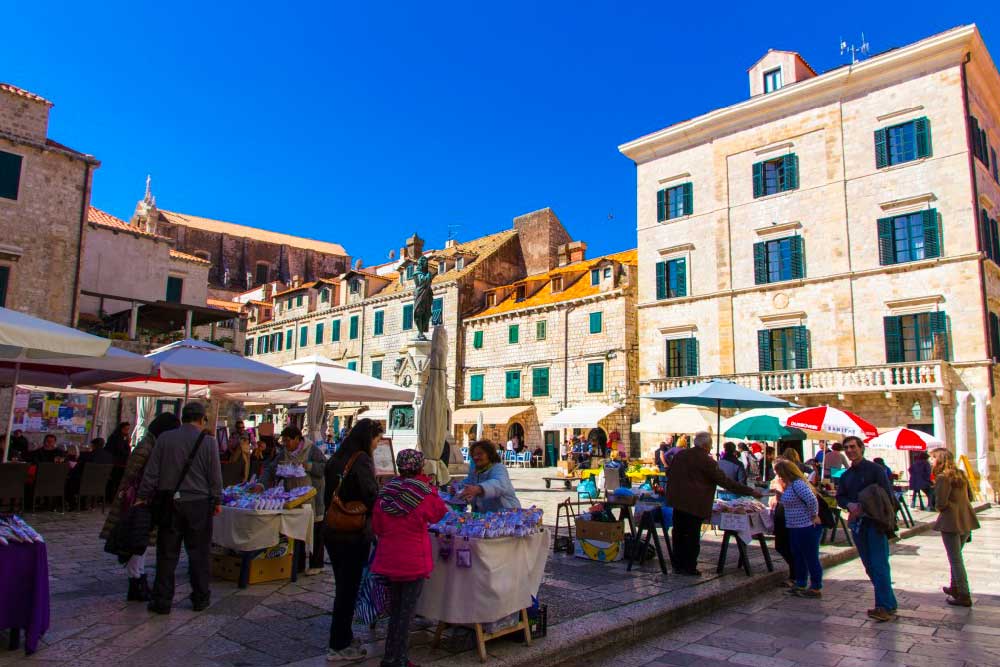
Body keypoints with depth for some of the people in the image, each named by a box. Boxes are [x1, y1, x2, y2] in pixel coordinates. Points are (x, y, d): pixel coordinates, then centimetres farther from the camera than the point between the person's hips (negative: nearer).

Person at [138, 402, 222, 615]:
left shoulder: (164, 438, -1)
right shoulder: (208, 441, -6)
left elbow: (151, 472, 1)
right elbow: (215, 476, -2)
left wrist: (143, 497, 10)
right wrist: (217, 501, 8)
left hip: (169, 502, 2)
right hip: (199, 503, -1)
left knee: (167, 553, 10)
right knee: (199, 553, 8)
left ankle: (162, 600, 15)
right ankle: (200, 598, 16)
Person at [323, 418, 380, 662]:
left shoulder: (335, 459, 8)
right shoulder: (361, 461, -16)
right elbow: (372, 498, -19)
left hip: (332, 532, 8)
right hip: (354, 535, -8)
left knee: (342, 586, 18)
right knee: (349, 589, 4)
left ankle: (343, 637, 30)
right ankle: (338, 647, 14)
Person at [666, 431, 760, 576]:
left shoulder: (680, 455, 7)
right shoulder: (707, 461, -12)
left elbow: (669, 473, 16)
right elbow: (725, 481, -11)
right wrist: (750, 491, -6)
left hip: (678, 501, 6)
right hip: (695, 504, -6)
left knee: (679, 533, 13)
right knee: (692, 536, 3)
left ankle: (678, 565, 19)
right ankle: (689, 567, 7)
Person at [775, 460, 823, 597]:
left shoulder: (797, 484, -21)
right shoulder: (790, 485, 12)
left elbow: (812, 499, -29)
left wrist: (814, 516, -20)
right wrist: (779, 493, 11)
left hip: (807, 528, -11)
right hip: (795, 528, 11)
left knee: (811, 558, 1)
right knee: (798, 558, 18)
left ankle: (815, 588, 11)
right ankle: (800, 585, 28)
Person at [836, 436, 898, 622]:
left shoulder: (875, 469, -5)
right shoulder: (846, 475, 15)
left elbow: (886, 495, -11)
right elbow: (840, 497, 13)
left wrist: (864, 508, -17)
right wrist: (850, 505, -9)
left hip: (874, 522, -7)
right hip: (857, 523, 7)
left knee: (879, 565, -10)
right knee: (870, 566, 10)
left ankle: (886, 607, -8)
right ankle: (887, 602, 19)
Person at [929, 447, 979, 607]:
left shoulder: (943, 477, -15)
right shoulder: (961, 474, 10)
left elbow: (941, 503, -19)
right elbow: (970, 495, 18)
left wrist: (938, 506, 2)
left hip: (951, 521, -8)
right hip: (966, 520, 8)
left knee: (955, 559, -2)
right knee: (956, 556, 21)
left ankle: (964, 596, 0)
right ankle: (955, 587, 31)